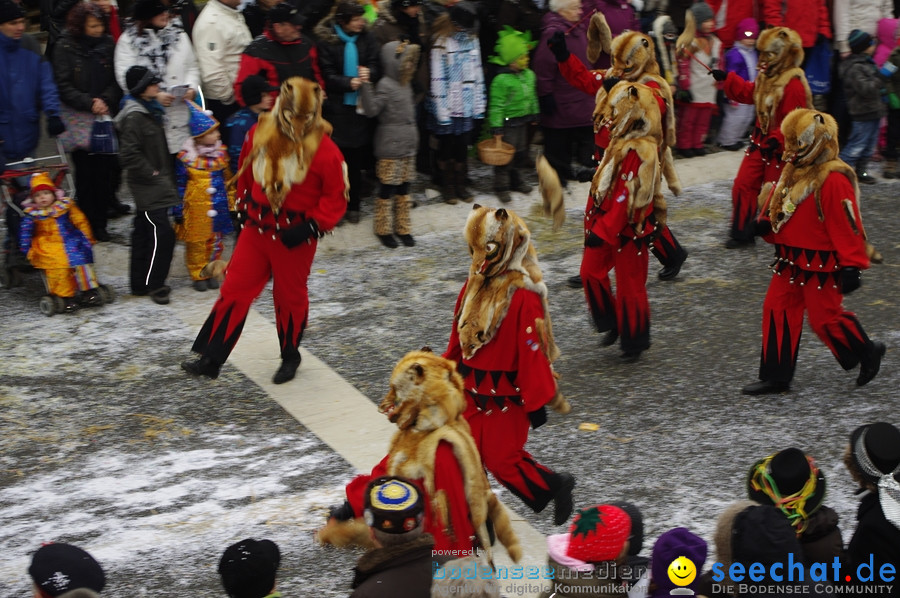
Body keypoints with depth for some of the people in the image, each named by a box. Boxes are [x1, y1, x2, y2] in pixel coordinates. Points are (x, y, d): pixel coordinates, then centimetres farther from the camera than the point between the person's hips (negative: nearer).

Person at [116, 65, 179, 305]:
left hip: (157, 184, 10)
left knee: (144, 232, 14)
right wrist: (151, 173, -16)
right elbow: (128, 155, -23)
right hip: (148, 187, -10)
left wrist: (166, 175, 19)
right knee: (162, 232, -12)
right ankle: (154, 284, -4)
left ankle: (140, 283, 20)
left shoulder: (150, 112, 15)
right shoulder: (133, 117, -17)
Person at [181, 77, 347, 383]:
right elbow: (246, 171, 16)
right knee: (234, 290, 4)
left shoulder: (324, 150, -16)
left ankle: (290, 357, 35)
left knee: (290, 297, 12)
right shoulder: (260, 134, -3)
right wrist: (244, 204, 16)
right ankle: (210, 358, 9)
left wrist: (312, 226, -22)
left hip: (294, 238, -3)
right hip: (256, 229, 3)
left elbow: (337, 197, -12)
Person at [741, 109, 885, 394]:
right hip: (792, 261, 9)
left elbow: (847, 225, -21)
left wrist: (851, 265, -22)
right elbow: (777, 199, 20)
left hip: (822, 265, -9)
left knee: (825, 317, 0)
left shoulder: (833, 180, -21)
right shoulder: (794, 171, 7)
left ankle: (867, 352, 26)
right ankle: (776, 376, 13)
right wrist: (767, 220, -3)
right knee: (777, 309, 6)